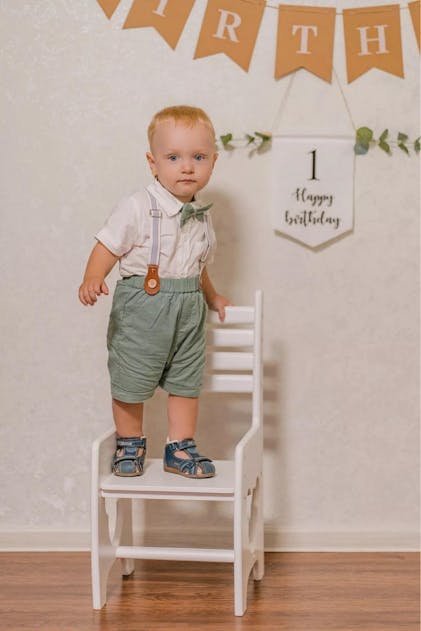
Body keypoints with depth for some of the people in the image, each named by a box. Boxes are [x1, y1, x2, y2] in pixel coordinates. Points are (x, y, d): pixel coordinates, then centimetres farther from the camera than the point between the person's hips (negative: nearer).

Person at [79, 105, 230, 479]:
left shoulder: (201, 215, 7)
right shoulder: (138, 208, -14)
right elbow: (107, 247, -16)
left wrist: (211, 297, 27)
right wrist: (92, 280, -31)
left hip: (188, 310, 6)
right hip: (142, 307, -5)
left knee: (187, 381, 11)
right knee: (132, 381, 5)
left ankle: (180, 448, 24)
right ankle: (130, 444, 25)